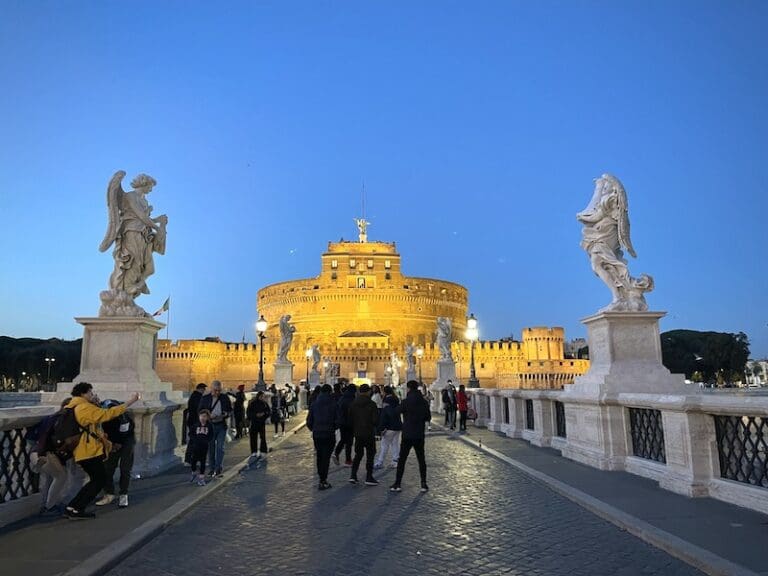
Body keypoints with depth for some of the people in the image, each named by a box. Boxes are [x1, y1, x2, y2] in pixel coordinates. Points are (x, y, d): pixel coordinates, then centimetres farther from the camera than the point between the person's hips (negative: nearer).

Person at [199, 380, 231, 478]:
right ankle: (212, 469, 16)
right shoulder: (205, 399, 0)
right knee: (211, 448, 6)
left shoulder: (225, 398, 3)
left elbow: (230, 410, 12)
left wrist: (226, 414, -11)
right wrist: (209, 416, -16)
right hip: (210, 426, 0)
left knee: (220, 447, -7)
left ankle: (218, 468, -5)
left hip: (222, 426, 0)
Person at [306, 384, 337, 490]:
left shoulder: (314, 404, 1)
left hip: (316, 434, 4)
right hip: (329, 434, -4)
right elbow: (337, 421, -9)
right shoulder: (333, 404, -10)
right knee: (326, 457, 1)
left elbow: (309, 421, 3)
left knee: (319, 456, 17)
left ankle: (322, 478, 27)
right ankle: (322, 482, 0)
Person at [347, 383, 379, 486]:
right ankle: (369, 477, 7)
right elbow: (375, 420, -14)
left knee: (358, 454, 17)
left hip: (357, 434, 5)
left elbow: (349, 419, 5)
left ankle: (353, 475, 10)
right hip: (369, 434, -4)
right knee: (370, 455, 5)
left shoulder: (353, 404, 2)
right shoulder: (371, 404, -12)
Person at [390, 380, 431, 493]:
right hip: (420, 436, 3)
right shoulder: (424, 402, 0)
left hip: (407, 435, -3)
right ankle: (424, 484, 10)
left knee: (402, 460, 4)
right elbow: (428, 417, 8)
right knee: (421, 460, 11)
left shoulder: (406, 402, -12)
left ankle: (397, 484, 5)